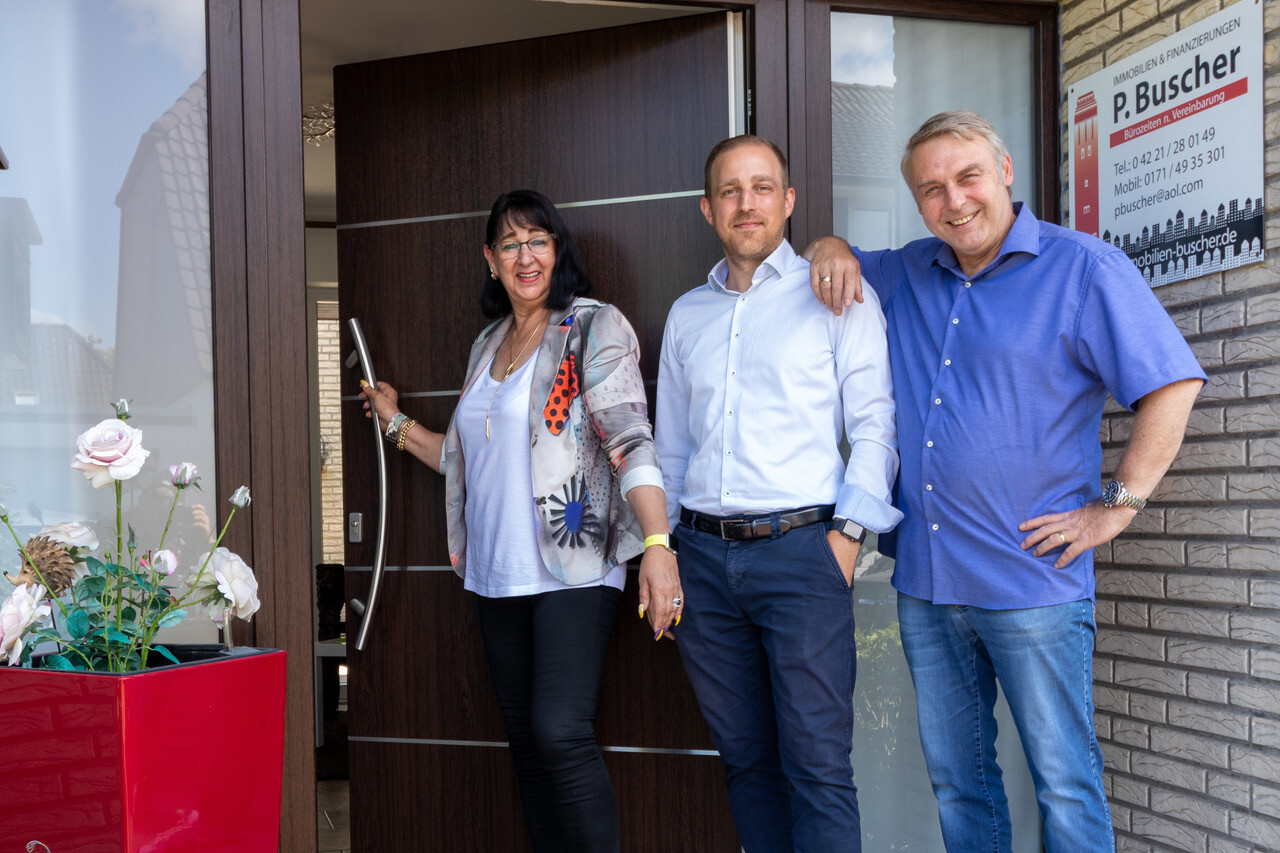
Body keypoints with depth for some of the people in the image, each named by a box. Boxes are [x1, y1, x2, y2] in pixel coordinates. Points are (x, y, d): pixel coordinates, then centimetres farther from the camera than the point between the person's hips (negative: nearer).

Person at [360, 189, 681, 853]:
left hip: (572, 569, -7)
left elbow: (631, 439, -15)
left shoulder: (594, 327, -3)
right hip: (498, 574, 7)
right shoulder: (488, 344, 17)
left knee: (560, 731, -18)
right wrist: (397, 424, 27)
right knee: (526, 738, 10)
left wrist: (657, 545, -26)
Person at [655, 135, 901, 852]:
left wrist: (849, 532, -11)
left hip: (801, 551, -4)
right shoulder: (686, 315, 18)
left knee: (817, 767, -5)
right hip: (705, 557, 5)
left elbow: (874, 424, -1)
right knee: (746, 759, 10)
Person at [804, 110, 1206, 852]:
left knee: (1065, 780, 3)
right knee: (955, 776, 16)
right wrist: (832, 250, 5)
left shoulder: (1084, 268, -5)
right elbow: (838, 263, 29)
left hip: (1032, 583, -5)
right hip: (925, 579, 6)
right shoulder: (906, 275, 12)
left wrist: (1116, 506, -11)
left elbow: (1172, 383, -9)